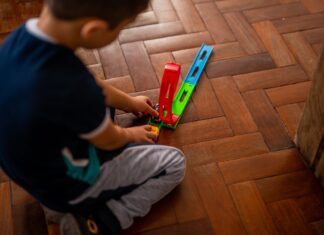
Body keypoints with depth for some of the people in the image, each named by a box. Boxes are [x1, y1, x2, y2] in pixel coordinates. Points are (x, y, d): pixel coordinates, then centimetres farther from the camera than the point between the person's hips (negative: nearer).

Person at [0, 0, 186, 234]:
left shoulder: (22, 35, -18)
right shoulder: (71, 89, -42)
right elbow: (109, 141, -17)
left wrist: (130, 102, 16)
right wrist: (131, 134, 6)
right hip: (70, 184, -7)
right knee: (174, 164, 5)